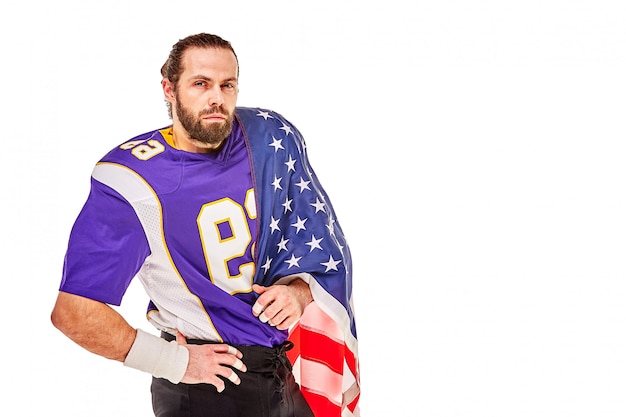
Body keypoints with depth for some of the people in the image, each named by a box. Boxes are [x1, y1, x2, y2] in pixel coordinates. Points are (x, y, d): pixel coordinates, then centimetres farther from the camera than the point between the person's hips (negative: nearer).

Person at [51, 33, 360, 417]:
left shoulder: (273, 138, -6)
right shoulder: (132, 181, -19)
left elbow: (323, 240, 3)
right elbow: (73, 310, -21)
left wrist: (300, 290, -17)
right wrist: (175, 361, -15)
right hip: (208, 383, -4)